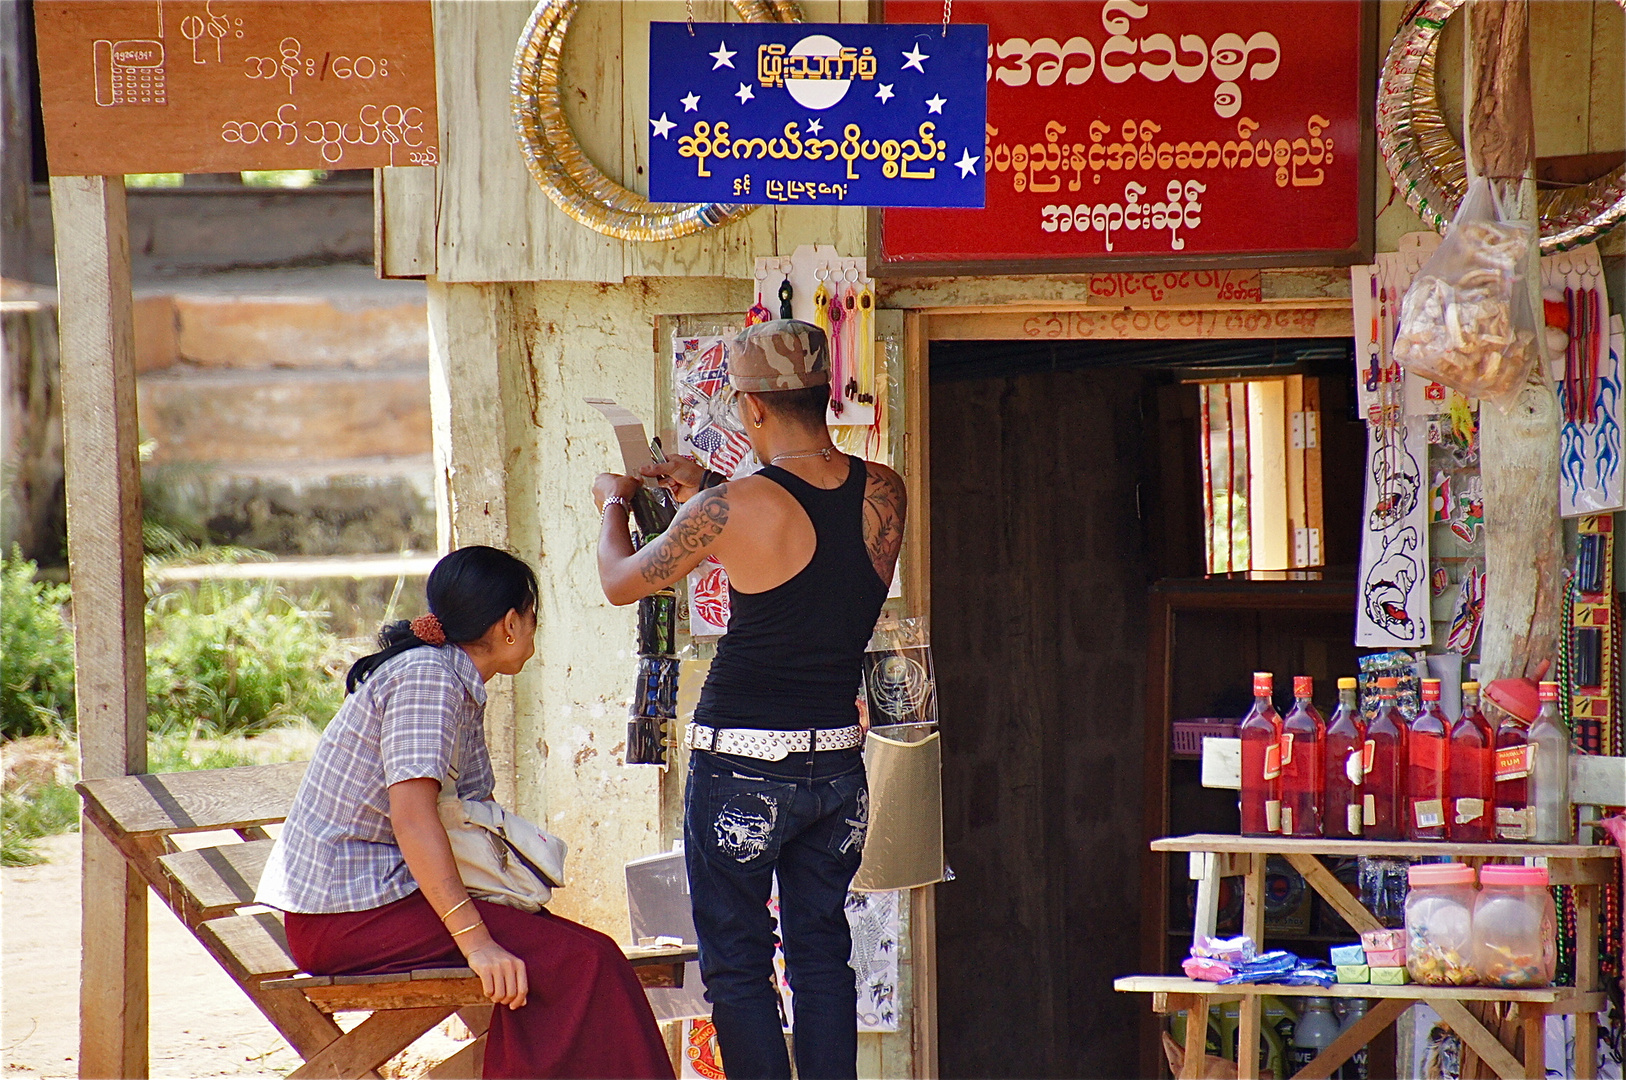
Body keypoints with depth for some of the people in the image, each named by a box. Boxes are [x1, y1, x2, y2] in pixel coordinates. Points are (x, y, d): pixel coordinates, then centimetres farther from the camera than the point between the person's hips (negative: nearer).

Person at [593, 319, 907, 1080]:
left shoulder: (729, 511, -17)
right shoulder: (884, 494, -2)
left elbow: (620, 582, -1)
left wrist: (614, 506, 20)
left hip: (743, 766, -5)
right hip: (838, 757, 5)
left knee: (736, 963, 3)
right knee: (822, 953, 13)